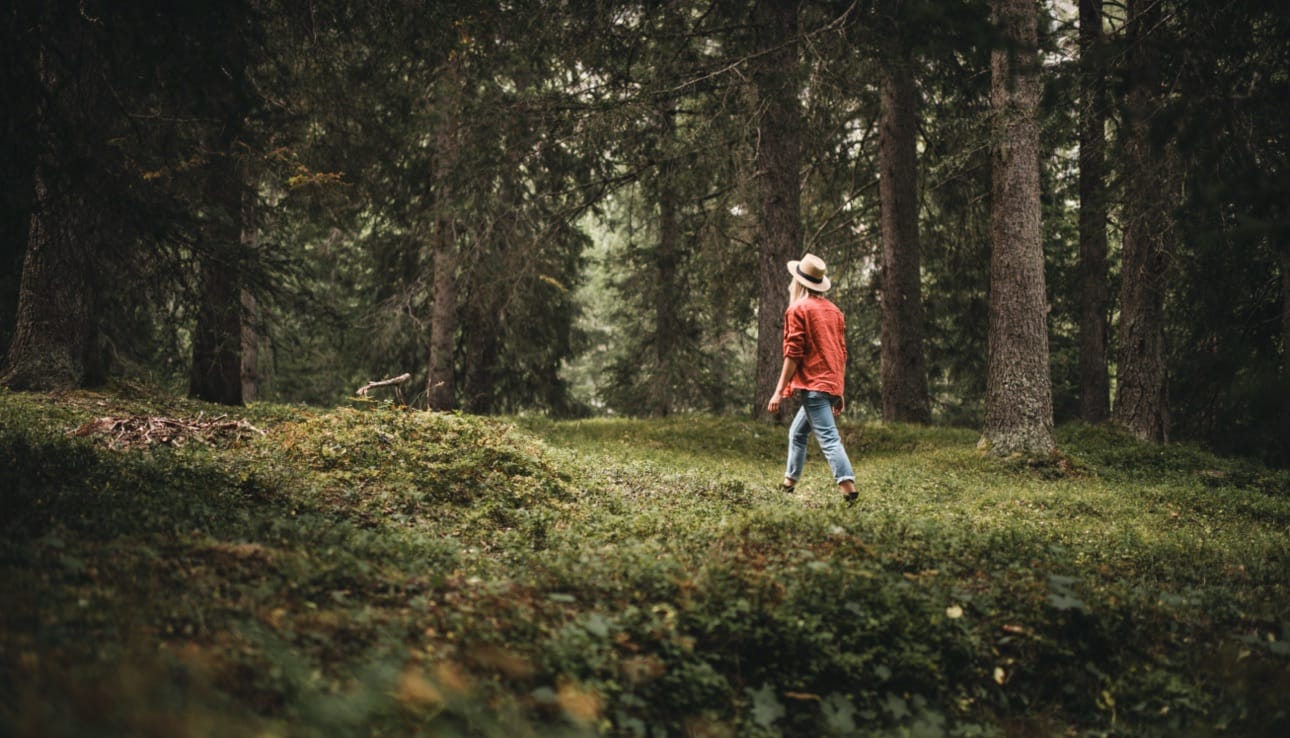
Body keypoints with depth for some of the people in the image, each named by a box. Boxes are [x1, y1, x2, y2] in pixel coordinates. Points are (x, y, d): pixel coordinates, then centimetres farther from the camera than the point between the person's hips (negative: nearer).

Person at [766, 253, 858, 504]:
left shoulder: (798, 310, -6)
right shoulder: (833, 310, 15)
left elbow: (793, 354, -12)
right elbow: (841, 353, 16)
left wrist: (779, 391, -10)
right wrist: (841, 392, 21)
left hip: (812, 385, -8)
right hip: (833, 385, 8)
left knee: (829, 438, -14)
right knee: (797, 433, 20)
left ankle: (849, 487, -25)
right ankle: (788, 484, 24)